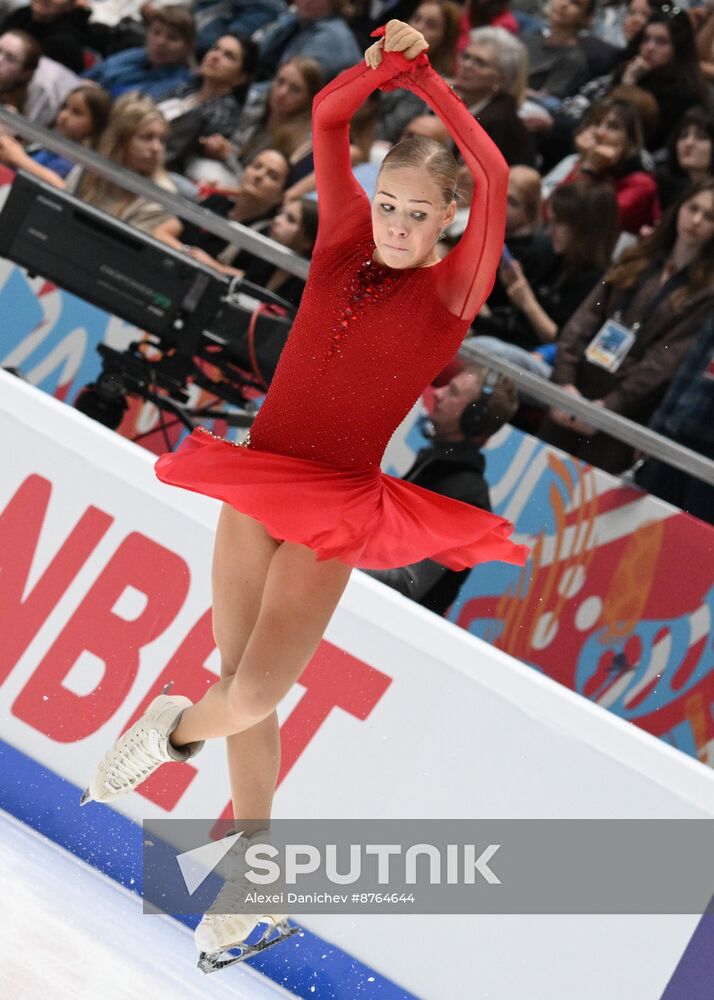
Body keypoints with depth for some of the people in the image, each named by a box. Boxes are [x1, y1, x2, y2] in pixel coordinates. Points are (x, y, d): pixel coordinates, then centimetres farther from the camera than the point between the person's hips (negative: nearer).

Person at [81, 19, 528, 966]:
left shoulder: (453, 292, -4)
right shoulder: (344, 243, 6)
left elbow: (494, 174, -17)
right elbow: (328, 116, 1)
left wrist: (424, 74, -11)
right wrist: (387, 63, -12)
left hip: (334, 513, -4)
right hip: (256, 487, 4)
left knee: (254, 693, -19)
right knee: (245, 687, 8)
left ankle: (178, 727, 15)